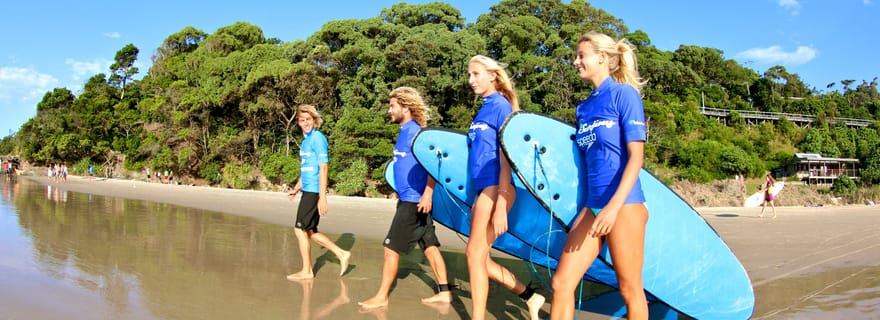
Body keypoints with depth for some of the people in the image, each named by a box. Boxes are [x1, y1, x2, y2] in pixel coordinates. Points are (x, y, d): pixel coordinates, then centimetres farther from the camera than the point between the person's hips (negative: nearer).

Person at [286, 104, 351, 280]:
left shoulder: (318, 138, -13)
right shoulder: (305, 140, 14)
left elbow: (323, 168, -17)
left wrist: (322, 197, -20)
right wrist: (296, 189, 27)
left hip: (314, 192, -9)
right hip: (307, 191, 9)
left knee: (300, 229, -2)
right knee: (309, 231, 12)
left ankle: (307, 271, 10)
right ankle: (342, 254, 19)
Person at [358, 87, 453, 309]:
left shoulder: (414, 131, -14)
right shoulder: (405, 131, 14)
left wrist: (427, 194, -27)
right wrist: (401, 190, 24)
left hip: (414, 201, -9)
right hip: (409, 198, 9)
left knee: (391, 247, -3)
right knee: (430, 246, 10)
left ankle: (382, 297, 7)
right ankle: (444, 292, 15)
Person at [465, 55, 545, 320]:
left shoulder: (501, 105, -6)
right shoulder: (483, 109, 18)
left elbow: (506, 156, -13)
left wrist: (501, 205, -19)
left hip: (496, 188, -9)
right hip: (483, 188, 9)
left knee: (475, 252, -5)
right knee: (480, 257, 9)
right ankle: (530, 298, 22)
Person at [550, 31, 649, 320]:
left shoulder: (624, 93, -5)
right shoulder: (584, 107, 16)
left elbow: (636, 156, -12)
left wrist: (614, 206, -22)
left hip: (623, 204, -7)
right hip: (592, 205, 7)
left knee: (630, 290, 3)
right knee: (561, 283, 2)